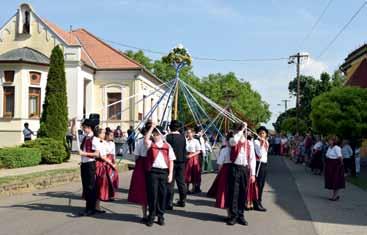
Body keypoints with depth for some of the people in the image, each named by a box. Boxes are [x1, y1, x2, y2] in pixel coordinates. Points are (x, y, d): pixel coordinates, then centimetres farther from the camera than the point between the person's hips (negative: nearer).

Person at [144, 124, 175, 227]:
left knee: (162, 194, 7)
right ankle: (151, 216, 13)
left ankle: (160, 216, 20)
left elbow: (171, 161, 6)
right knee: (152, 193, 0)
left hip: (164, 172, 1)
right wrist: (151, 127, -12)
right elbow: (145, 139, -17)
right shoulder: (150, 144, 7)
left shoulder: (167, 146, 7)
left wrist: (170, 174, -1)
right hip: (152, 171, -1)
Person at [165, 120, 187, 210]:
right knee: (181, 182, 14)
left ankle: (169, 203, -2)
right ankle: (182, 201, 25)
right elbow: (185, 149, 10)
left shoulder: (168, 137, -13)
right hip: (181, 162, 5)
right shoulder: (182, 137, 2)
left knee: (170, 183, -1)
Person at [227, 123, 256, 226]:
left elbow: (252, 159, 7)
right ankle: (233, 216, 6)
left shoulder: (249, 143, 9)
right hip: (235, 168, -3)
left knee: (243, 193, 8)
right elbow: (234, 141, -27)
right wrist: (241, 130, -18)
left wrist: (252, 174, 1)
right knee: (233, 192, -2)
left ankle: (240, 215, 18)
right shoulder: (234, 141, 1)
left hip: (244, 169, 3)